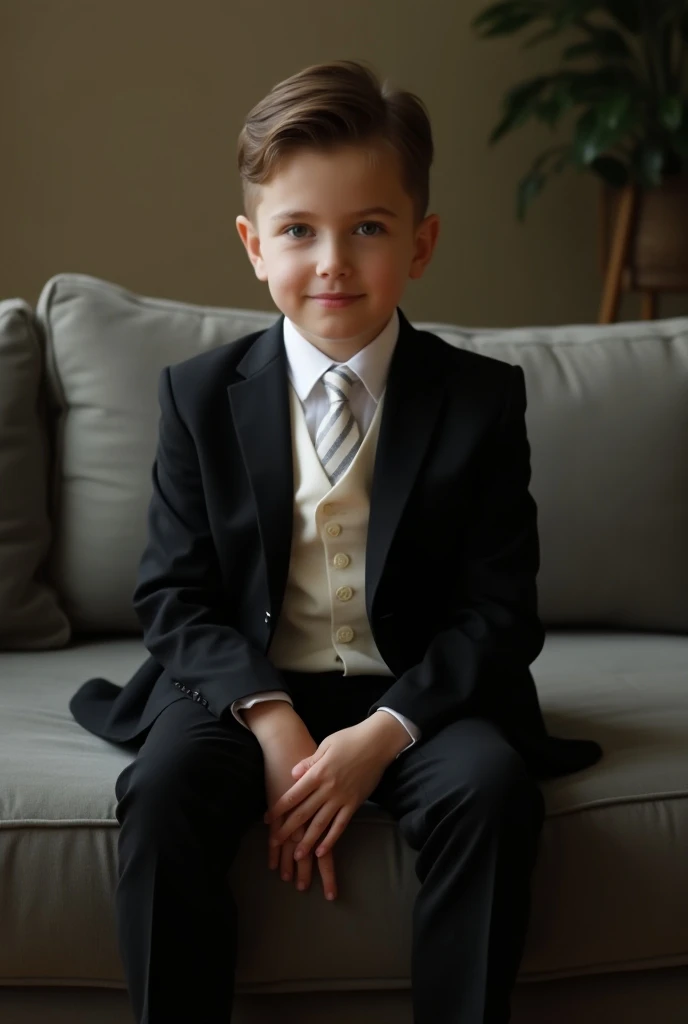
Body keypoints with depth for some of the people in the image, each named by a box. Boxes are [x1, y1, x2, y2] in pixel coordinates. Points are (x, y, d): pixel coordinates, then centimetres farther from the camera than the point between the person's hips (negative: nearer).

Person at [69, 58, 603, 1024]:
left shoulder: (482, 398, -1)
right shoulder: (200, 394, 2)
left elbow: (498, 611, -4)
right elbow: (174, 593, 0)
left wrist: (382, 733, -19)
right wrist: (269, 718, -17)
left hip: (414, 691, 0)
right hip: (244, 685, 1)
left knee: (491, 789, -29)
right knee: (164, 791, -28)